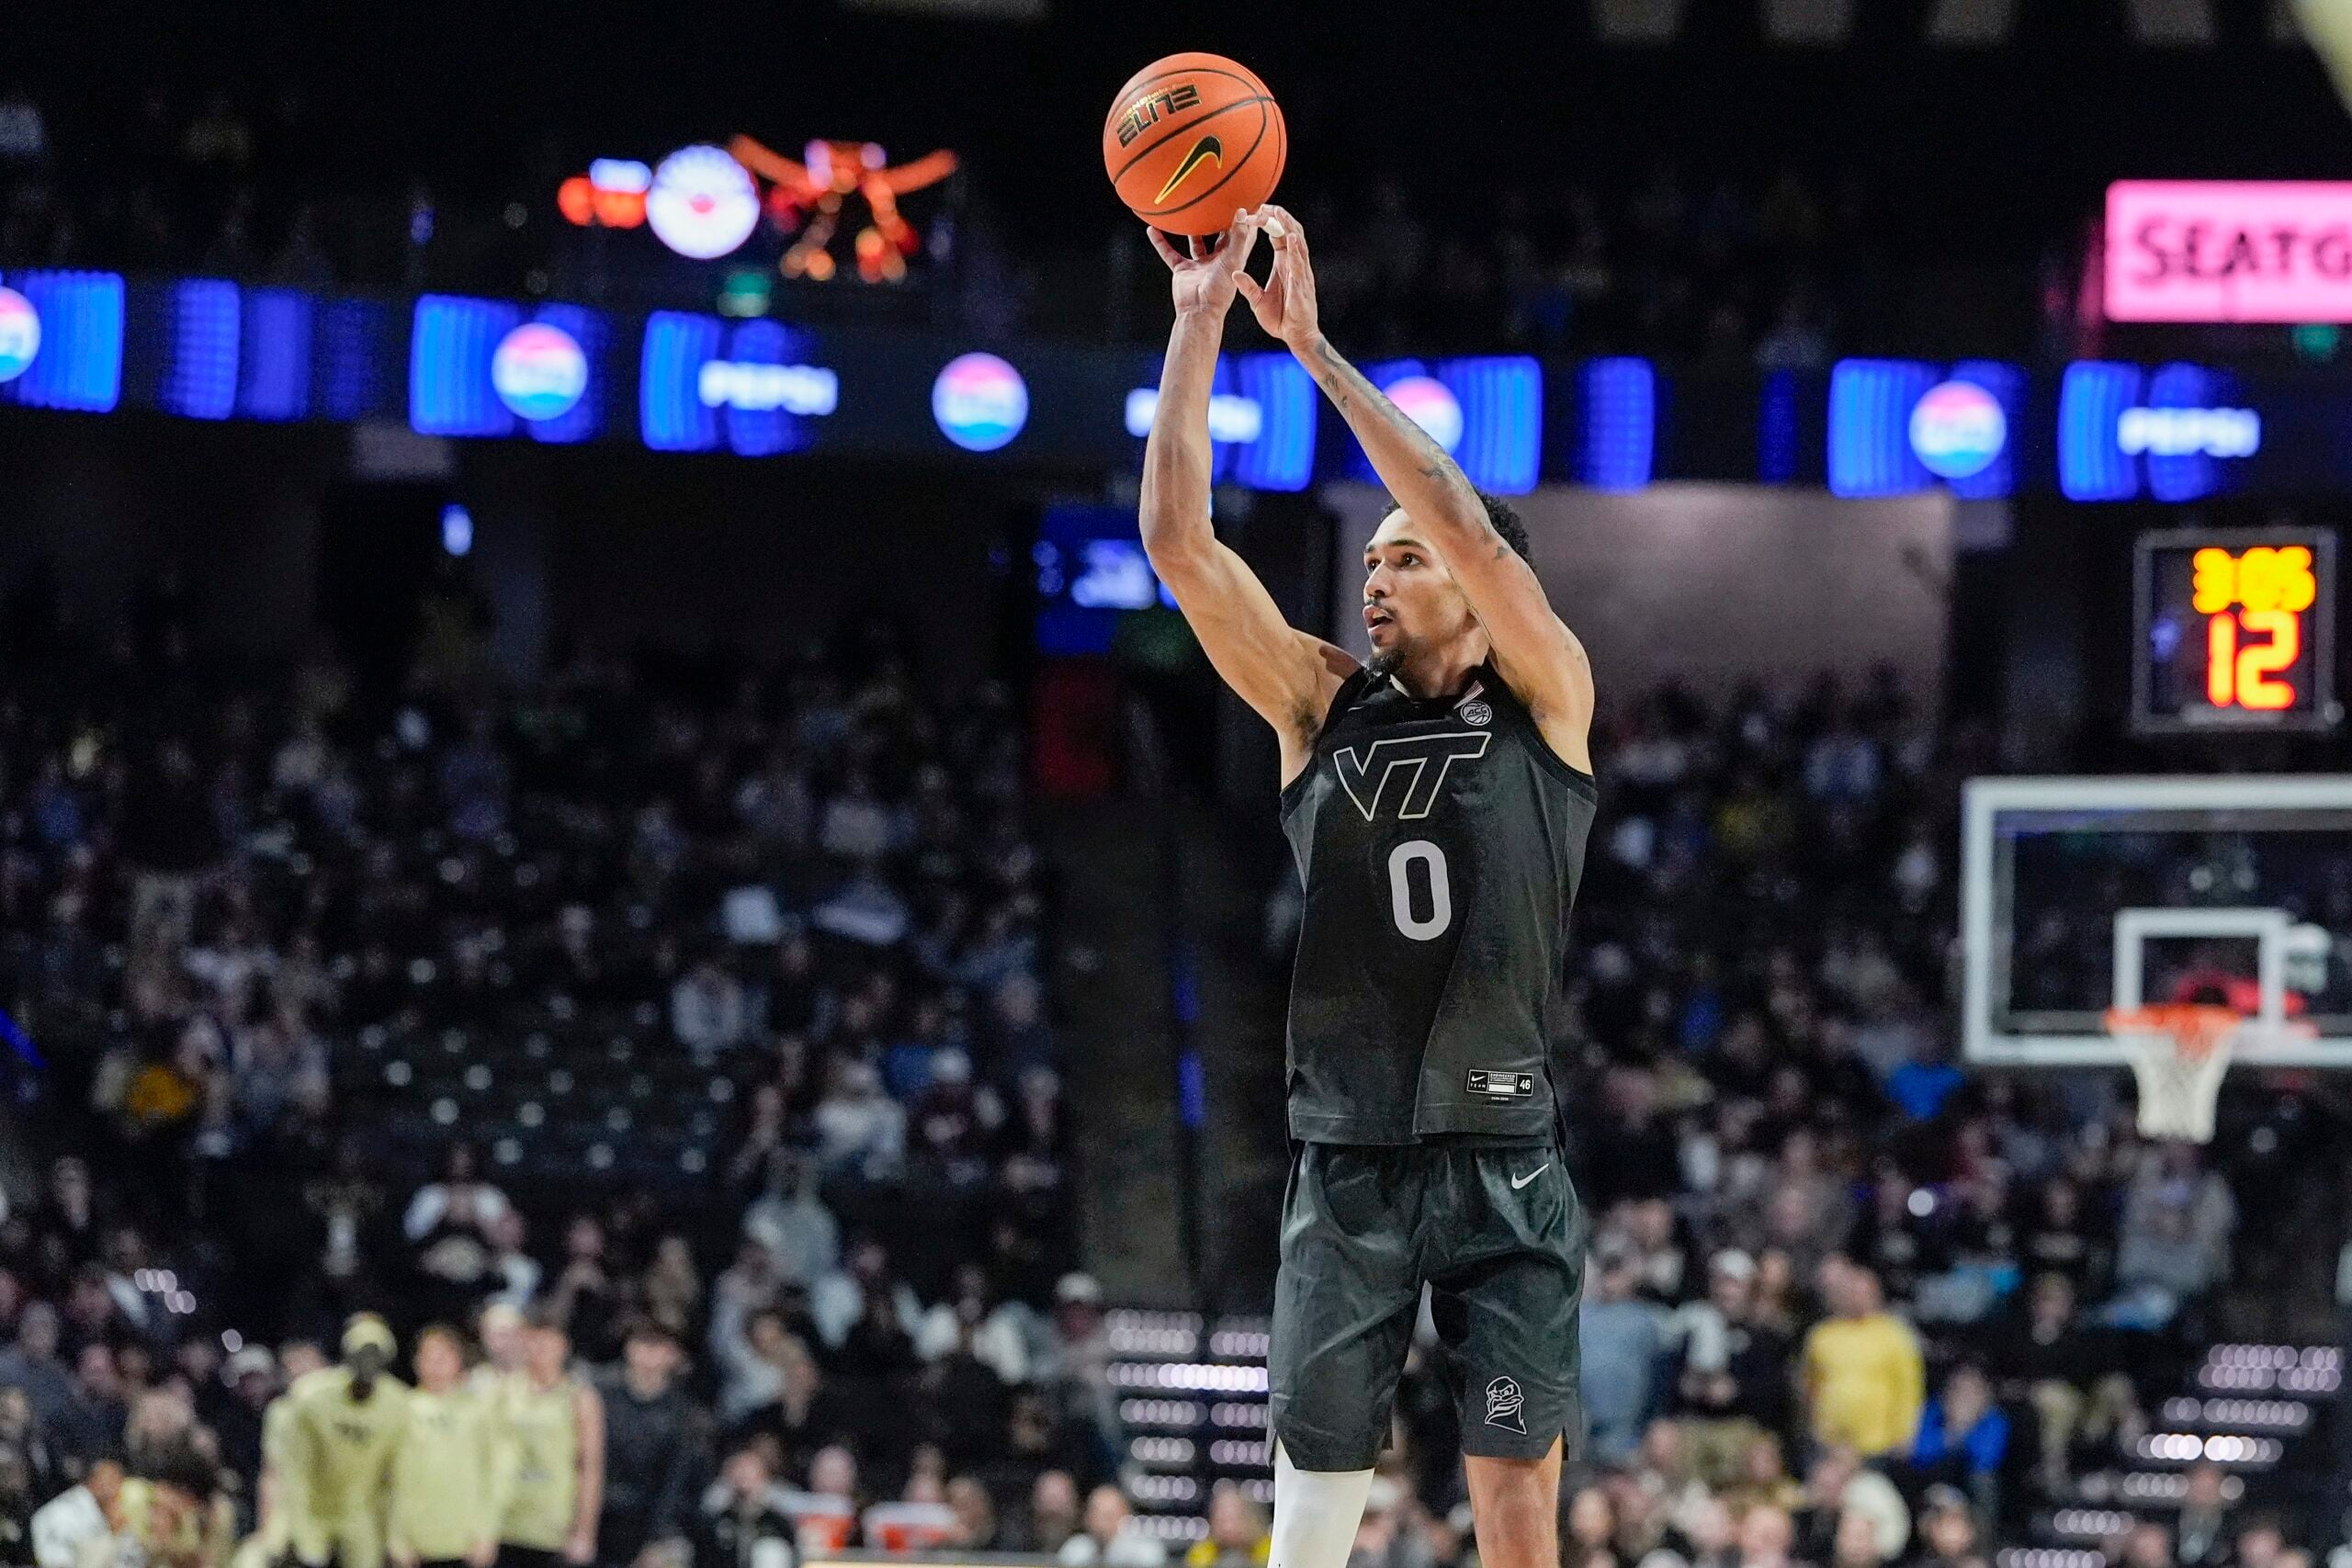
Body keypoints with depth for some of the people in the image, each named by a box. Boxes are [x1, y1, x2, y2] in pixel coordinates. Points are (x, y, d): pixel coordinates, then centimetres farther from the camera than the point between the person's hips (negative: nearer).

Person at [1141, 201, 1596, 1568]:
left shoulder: (1547, 701, 1)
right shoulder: (1322, 704, 8)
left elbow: (1474, 531, -14)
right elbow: (1179, 543, -1)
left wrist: (1310, 341, -14)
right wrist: (1202, 321, -8)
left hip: (1507, 1166, -2)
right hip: (1350, 1165, 2)